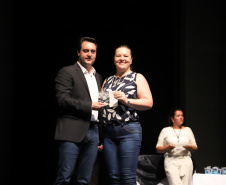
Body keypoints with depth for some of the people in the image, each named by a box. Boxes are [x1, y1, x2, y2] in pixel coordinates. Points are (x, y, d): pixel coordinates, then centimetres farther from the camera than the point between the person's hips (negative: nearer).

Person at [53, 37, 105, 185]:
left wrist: (101, 136, 16)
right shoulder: (67, 72, 1)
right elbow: (62, 99, -10)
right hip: (73, 132, -6)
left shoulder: (98, 77, 21)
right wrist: (89, 106, -16)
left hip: (93, 132, 6)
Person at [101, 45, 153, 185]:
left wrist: (127, 100, -14)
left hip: (129, 131, -5)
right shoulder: (107, 81, 21)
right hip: (108, 131, 5)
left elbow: (149, 103, -3)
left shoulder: (137, 78, 6)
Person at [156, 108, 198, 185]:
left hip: (186, 161, 2)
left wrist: (189, 147, -5)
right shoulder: (165, 130, 13)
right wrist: (167, 148, -10)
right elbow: (158, 149, 10)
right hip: (171, 161, -2)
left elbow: (195, 148, 18)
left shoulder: (188, 130, 19)